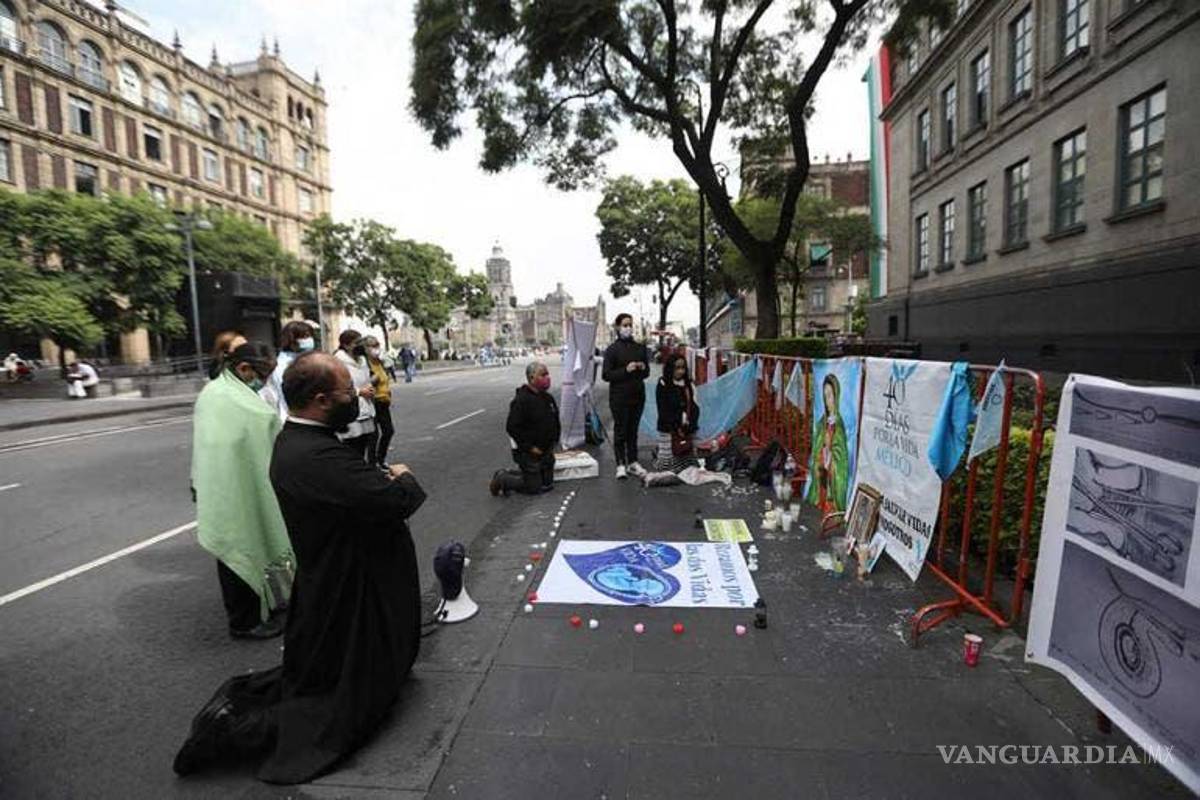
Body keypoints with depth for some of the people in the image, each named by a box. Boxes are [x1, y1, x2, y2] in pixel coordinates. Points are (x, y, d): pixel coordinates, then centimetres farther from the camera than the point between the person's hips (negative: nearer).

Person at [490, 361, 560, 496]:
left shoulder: (548, 398, 6)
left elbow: (555, 422, 19)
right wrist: (530, 447, -20)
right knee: (533, 487, -1)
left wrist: (554, 441, 9)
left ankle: (510, 474, 29)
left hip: (547, 451, 8)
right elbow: (512, 428, -23)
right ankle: (502, 479, 18)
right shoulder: (521, 400, -20)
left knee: (547, 484, 15)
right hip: (528, 453, -8)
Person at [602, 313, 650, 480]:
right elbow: (607, 375, -8)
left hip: (638, 395, 4)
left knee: (633, 430, 10)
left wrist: (643, 368, -5)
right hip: (619, 397, -4)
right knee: (620, 431, 0)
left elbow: (647, 372, 18)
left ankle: (632, 463, 18)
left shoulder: (640, 348, 11)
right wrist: (626, 370, -19)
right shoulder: (612, 350, -3)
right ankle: (621, 465, 6)